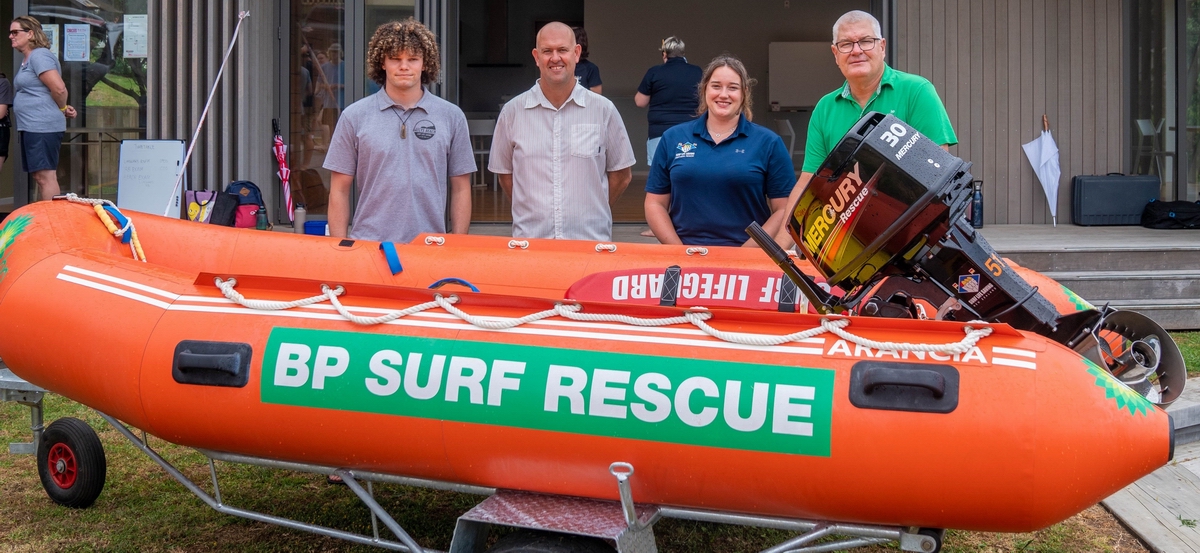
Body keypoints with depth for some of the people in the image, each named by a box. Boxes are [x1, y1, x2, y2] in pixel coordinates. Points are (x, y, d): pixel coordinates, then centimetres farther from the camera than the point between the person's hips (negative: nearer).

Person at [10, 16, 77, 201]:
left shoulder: (39, 55, -11)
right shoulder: (27, 60, 20)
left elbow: (59, 89, -21)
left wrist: (62, 109, -3)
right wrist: (63, 109, 10)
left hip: (42, 126, -11)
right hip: (32, 126, 11)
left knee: (45, 176, -12)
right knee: (39, 177, 11)